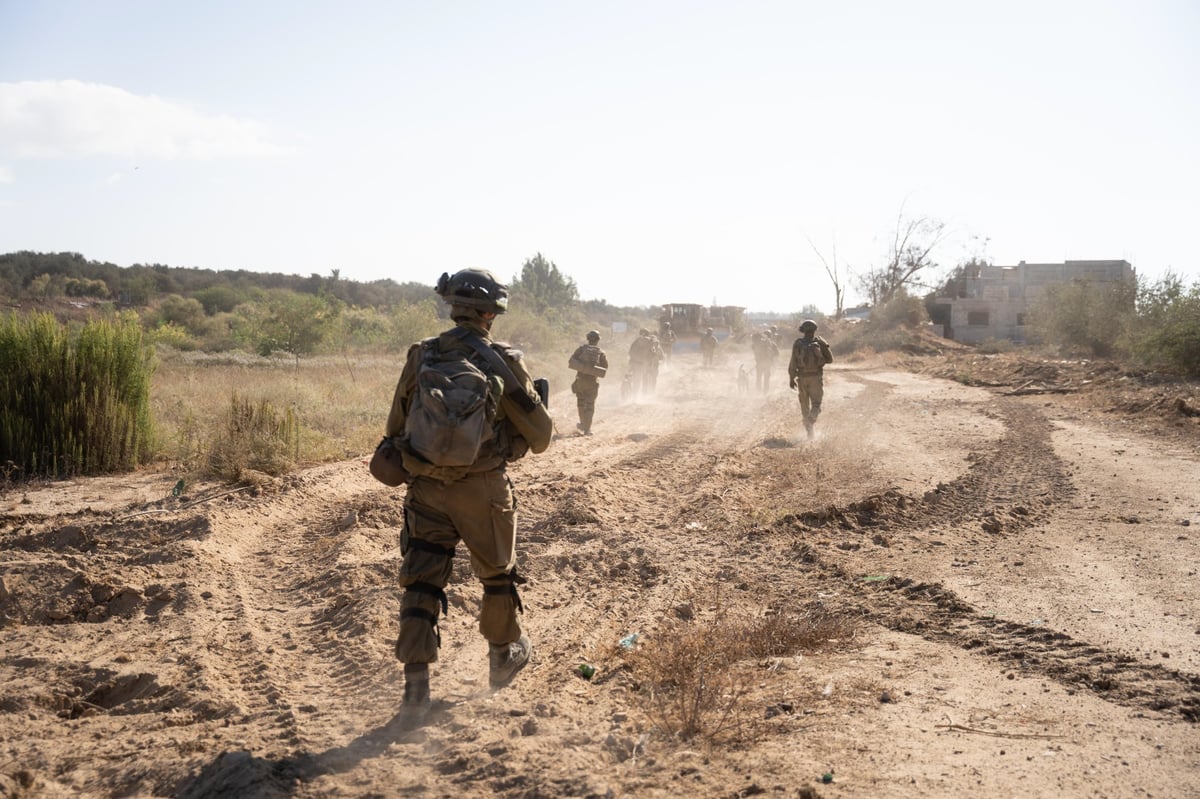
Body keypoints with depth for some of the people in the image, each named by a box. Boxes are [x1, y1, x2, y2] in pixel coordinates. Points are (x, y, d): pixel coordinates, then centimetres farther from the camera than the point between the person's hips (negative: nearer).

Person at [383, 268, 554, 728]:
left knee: (421, 585, 5)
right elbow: (539, 438, -1)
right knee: (497, 575, 20)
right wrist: (536, 400, 19)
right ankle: (504, 656, 40)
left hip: (427, 490, 2)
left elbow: (396, 428, 10)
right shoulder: (502, 363, -8)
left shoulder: (420, 356, 2)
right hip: (482, 490, -2)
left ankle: (415, 691, -2)